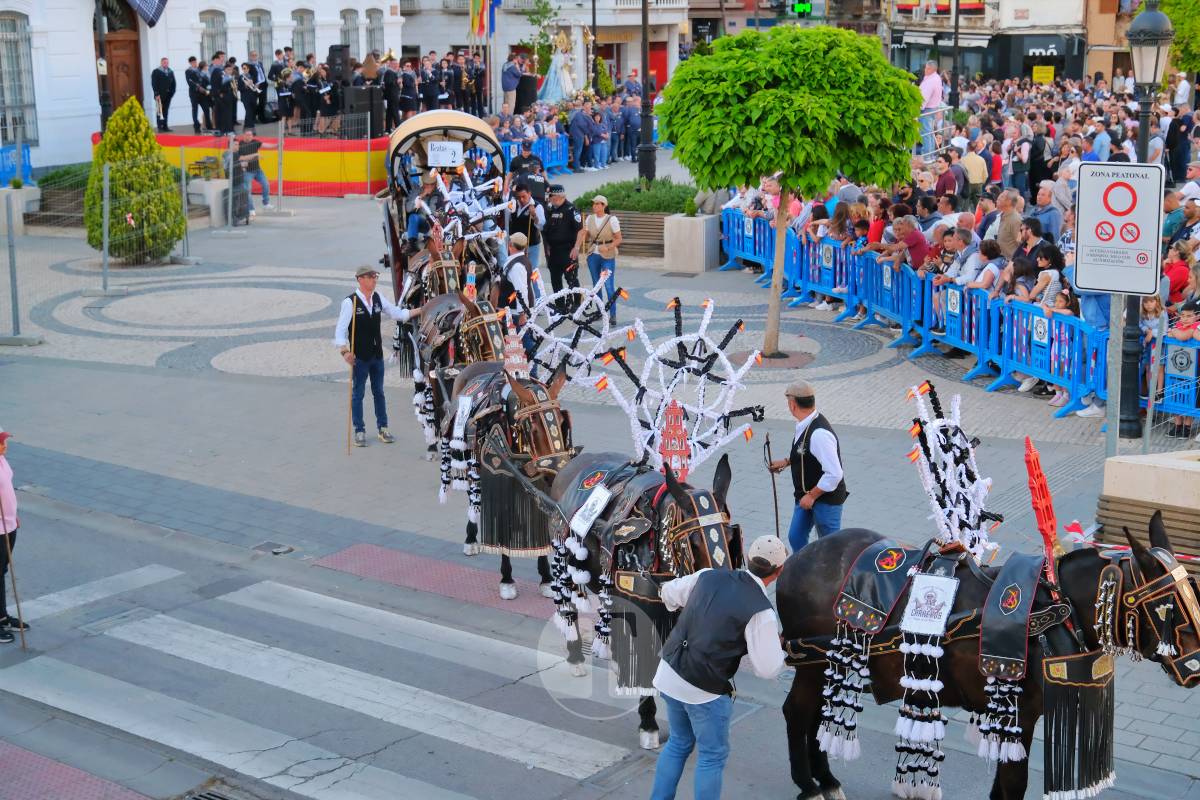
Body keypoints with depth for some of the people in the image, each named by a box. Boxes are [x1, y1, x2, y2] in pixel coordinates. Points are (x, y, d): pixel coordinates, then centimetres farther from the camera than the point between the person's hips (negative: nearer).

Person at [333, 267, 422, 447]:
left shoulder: (378, 298, 3)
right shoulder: (350, 302, -14)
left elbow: (397, 313, 11)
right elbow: (340, 329, -15)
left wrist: (420, 311, 3)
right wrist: (345, 351, -24)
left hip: (377, 354, 5)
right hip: (359, 356, -5)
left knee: (379, 392, 13)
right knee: (357, 393, 4)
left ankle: (383, 429, 22)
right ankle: (359, 431, 13)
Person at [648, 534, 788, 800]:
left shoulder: (708, 577, -2)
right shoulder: (761, 612, -18)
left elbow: (670, 593, 15)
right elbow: (768, 669, -16)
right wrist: (778, 646, 5)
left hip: (669, 672, 6)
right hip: (705, 691, -6)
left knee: (679, 743, 25)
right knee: (713, 755, 13)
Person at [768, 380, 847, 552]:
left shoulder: (819, 434, -30)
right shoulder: (804, 425, 0)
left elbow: (834, 474, -30)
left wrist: (812, 496, -22)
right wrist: (787, 461, 10)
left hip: (826, 498, -9)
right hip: (806, 495, 9)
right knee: (795, 537, 17)